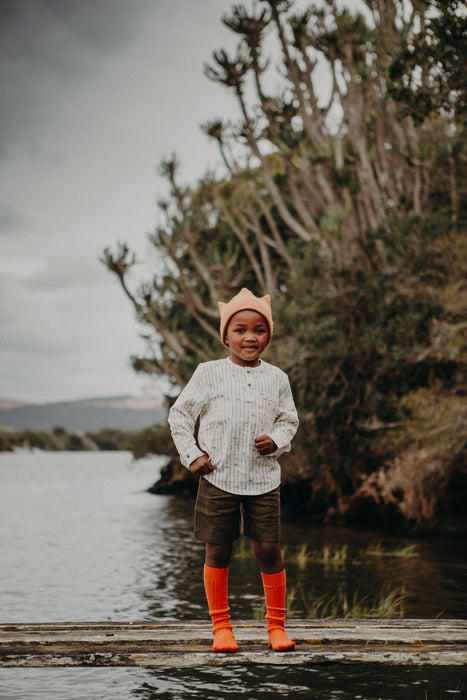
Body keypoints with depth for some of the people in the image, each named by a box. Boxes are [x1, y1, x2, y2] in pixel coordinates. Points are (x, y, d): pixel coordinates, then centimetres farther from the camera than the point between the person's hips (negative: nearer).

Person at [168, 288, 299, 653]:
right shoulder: (209, 373, -1)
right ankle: (221, 626, 19)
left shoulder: (276, 378, 5)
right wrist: (192, 455, -2)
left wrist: (276, 441, -6)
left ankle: (276, 625, 16)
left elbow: (289, 420, 15)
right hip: (218, 478, -1)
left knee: (269, 550, 0)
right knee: (218, 552, 5)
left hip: (263, 479, 1)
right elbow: (180, 415, 6)